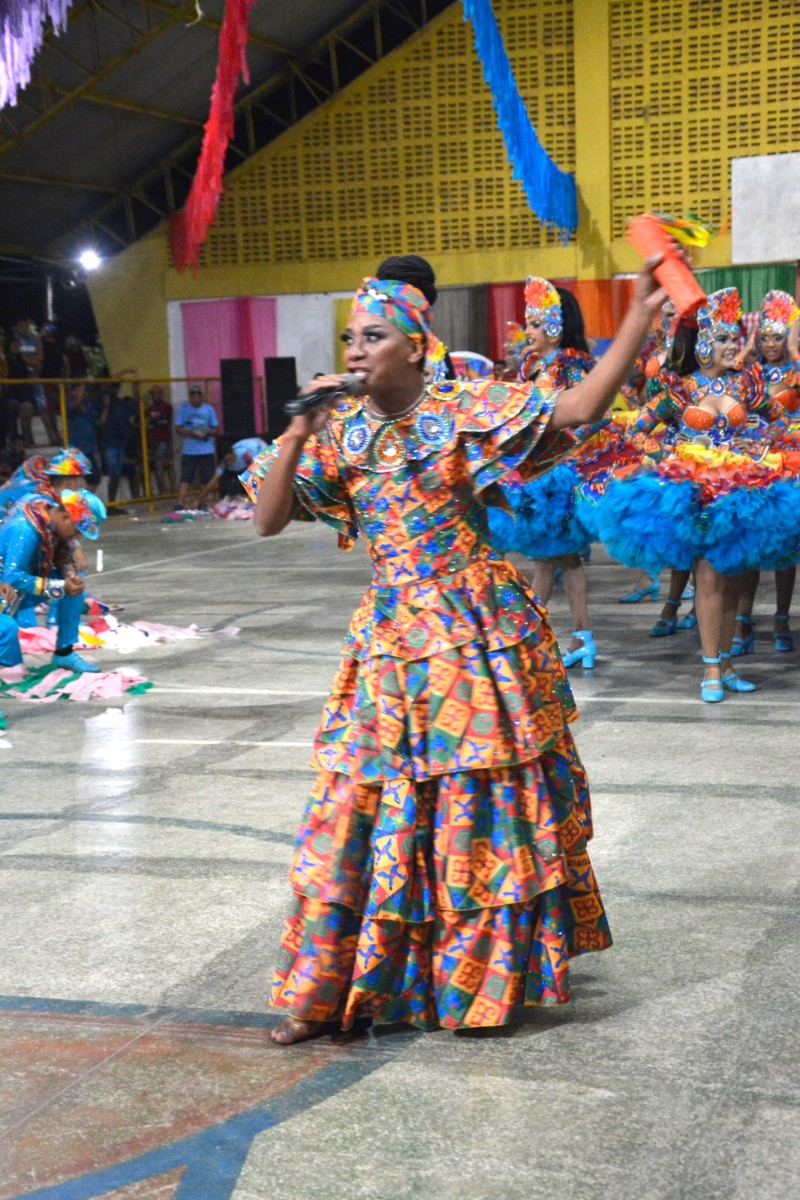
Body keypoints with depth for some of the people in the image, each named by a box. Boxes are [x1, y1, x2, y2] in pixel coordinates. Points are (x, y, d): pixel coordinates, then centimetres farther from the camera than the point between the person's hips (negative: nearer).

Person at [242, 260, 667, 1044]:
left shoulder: (463, 413, -5)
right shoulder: (339, 433, 4)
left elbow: (576, 409, -10)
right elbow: (267, 520, -1)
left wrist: (640, 316, -16)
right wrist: (298, 432, -12)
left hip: (474, 631, -3)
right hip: (390, 637, 3)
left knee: (479, 802, 5)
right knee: (367, 803, 4)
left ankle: (482, 975, 24)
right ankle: (324, 989, 13)